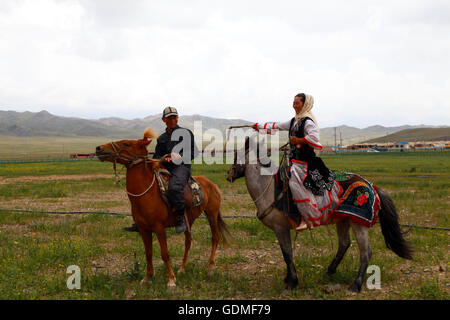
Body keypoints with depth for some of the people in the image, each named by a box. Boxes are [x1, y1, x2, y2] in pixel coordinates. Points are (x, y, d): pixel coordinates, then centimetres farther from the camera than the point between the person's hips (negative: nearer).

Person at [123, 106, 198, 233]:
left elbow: (193, 152, 5)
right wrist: (163, 158, -3)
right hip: (165, 167, 6)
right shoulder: (161, 138, 23)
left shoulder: (186, 133, 10)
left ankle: (181, 218, -24)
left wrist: (179, 156, -12)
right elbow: (156, 157, 21)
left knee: (174, 187, -38)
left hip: (181, 167, -6)